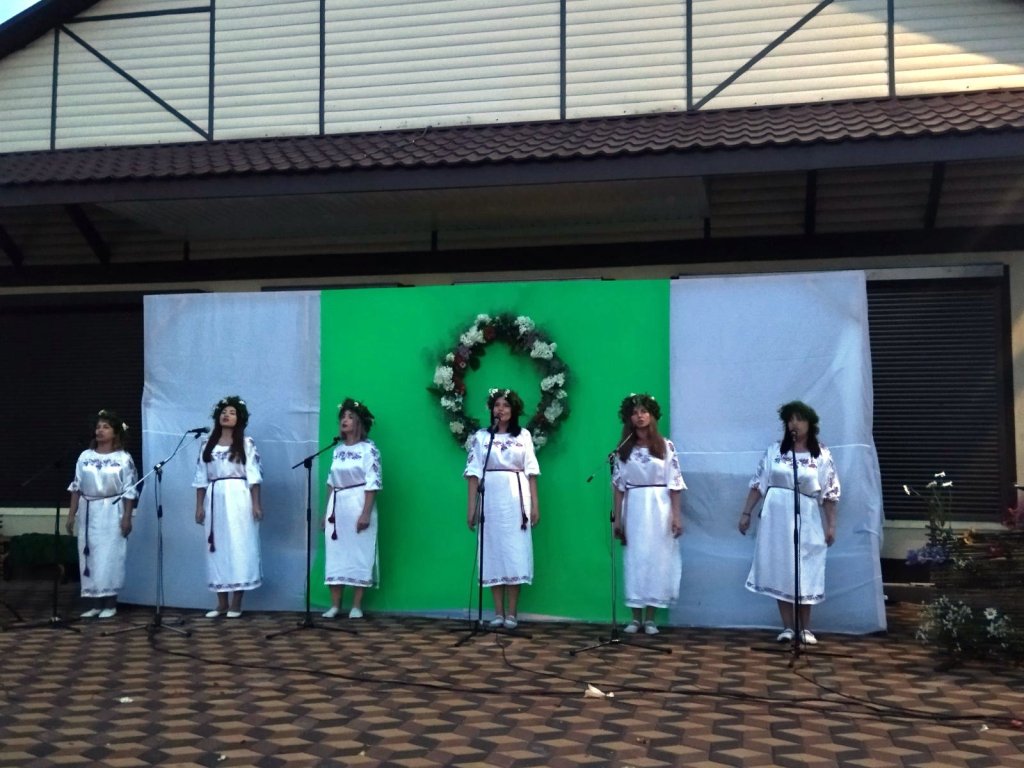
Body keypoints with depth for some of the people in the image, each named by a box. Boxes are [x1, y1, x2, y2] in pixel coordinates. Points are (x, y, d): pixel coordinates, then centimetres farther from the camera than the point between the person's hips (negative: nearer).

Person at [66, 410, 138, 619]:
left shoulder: (124, 458, -4)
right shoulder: (85, 457, 6)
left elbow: (129, 491, -5)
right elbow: (76, 488, 8)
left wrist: (127, 517, -10)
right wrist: (71, 514, 4)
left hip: (112, 512, -4)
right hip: (89, 512, 4)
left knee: (111, 558, -3)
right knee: (89, 557, 4)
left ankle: (110, 604, 7)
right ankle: (95, 604, 12)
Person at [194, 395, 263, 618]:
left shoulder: (246, 444, 2)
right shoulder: (208, 445, 13)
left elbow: (253, 476, -3)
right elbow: (201, 478, 11)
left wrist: (256, 504, -10)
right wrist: (199, 506, 5)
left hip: (238, 499, -4)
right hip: (214, 500, 4)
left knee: (239, 547, -4)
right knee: (217, 549, 5)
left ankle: (236, 604, 2)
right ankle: (222, 604, 13)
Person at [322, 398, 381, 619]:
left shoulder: (368, 449, -6)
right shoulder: (338, 450, 12)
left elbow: (373, 483, -12)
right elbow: (331, 482, 15)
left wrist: (366, 512, -19)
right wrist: (327, 511, 12)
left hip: (358, 504, -6)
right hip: (337, 505, 6)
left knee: (358, 554, -3)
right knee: (335, 554, 4)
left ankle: (356, 606, 3)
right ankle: (335, 605, 9)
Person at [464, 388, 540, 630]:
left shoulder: (523, 436, 7)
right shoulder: (480, 436, 5)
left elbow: (531, 472, 5)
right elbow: (474, 473, 2)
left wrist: (535, 504, 0)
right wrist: (471, 505, -3)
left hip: (516, 499, 0)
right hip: (490, 499, 0)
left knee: (516, 553, -1)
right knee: (493, 552, 3)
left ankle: (512, 613, 6)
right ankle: (498, 612, 9)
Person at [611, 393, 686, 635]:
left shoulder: (666, 446, 0)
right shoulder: (624, 449, 6)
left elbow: (674, 483, -2)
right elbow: (618, 485, 6)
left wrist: (676, 515, -8)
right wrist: (617, 517, 2)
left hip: (659, 507, -1)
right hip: (634, 508, 2)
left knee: (657, 559, 1)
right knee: (634, 560, 2)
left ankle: (650, 618, 9)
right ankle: (636, 617, 10)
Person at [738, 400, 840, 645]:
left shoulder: (822, 455, 1)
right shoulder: (774, 451, 5)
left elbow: (829, 494, 1)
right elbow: (758, 484, 6)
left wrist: (831, 525, -3)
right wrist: (746, 513, 3)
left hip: (805, 521, -1)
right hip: (776, 519, 2)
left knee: (805, 575, 1)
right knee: (779, 572, 1)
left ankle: (805, 628, 13)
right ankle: (787, 627, 9)